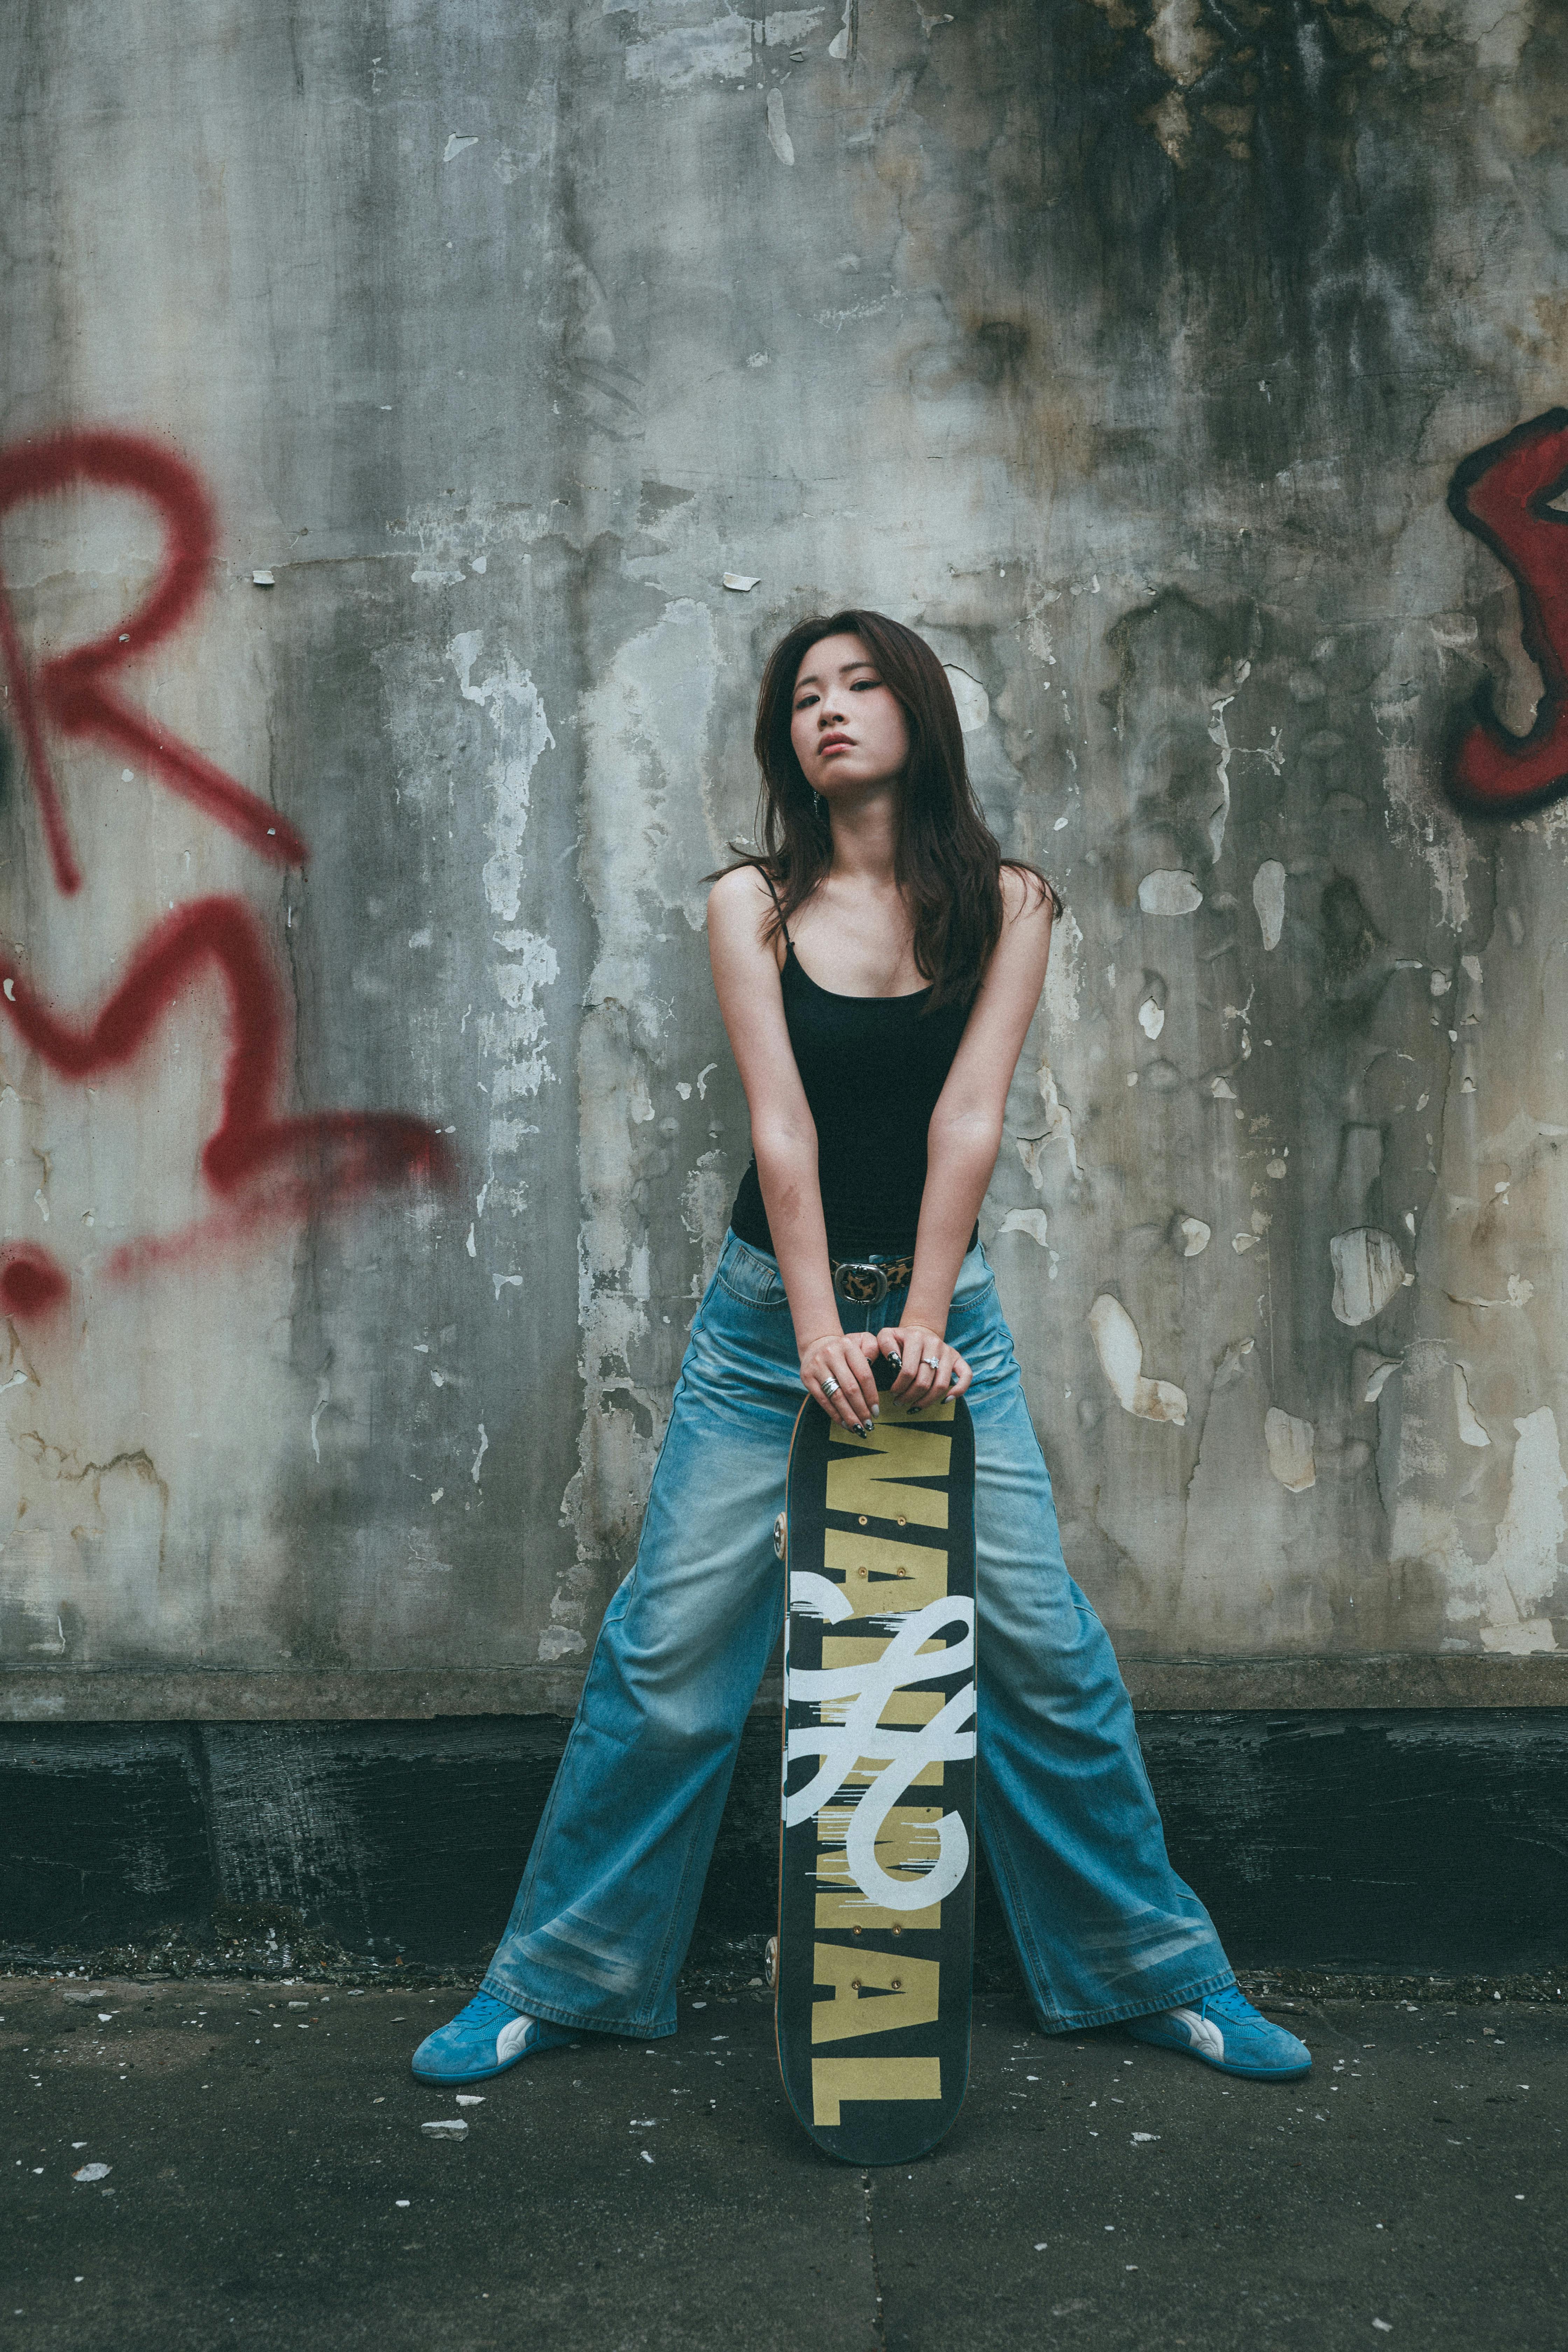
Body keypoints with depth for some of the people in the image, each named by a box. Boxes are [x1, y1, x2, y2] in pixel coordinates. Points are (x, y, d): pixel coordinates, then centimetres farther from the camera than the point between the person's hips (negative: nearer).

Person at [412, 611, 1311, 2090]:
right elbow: (781, 1125, -10)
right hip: (770, 1312, 0)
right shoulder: (753, 903, 0)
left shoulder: (1004, 902, 2)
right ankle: (554, 1981, 17)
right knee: (667, 1655, 0)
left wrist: (919, 1321, -17)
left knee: (1045, 1649, 2)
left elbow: (967, 1118, -9)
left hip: (942, 1309, 1)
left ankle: (1155, 1970, 21)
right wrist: (820, 1329, -19)